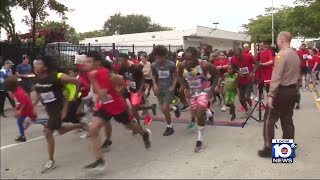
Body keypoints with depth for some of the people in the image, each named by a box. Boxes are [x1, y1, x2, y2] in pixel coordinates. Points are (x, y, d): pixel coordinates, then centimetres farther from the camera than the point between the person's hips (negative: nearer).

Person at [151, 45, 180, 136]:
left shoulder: (171, 64, -16)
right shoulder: (153, 65, -8)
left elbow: (176, 76, -1)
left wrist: (173, 86, -11)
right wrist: (155, 85, -5)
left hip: (169, 88, -4)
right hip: (159, 89, 4)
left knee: (165, 108, -12)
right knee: (163, 109, 4)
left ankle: (169, 127, 10)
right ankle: (175, 108, 38)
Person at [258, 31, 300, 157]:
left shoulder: (281, 55, -16)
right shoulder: (296, 55, 11)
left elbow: (276, 77, -22)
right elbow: (298, 75, 17)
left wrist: (271, 94, -22)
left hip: (281, 91, -8)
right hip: (293, 91, 8)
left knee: (269, 119, 1)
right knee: (287, 120, 13)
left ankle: (268, 148, 4)